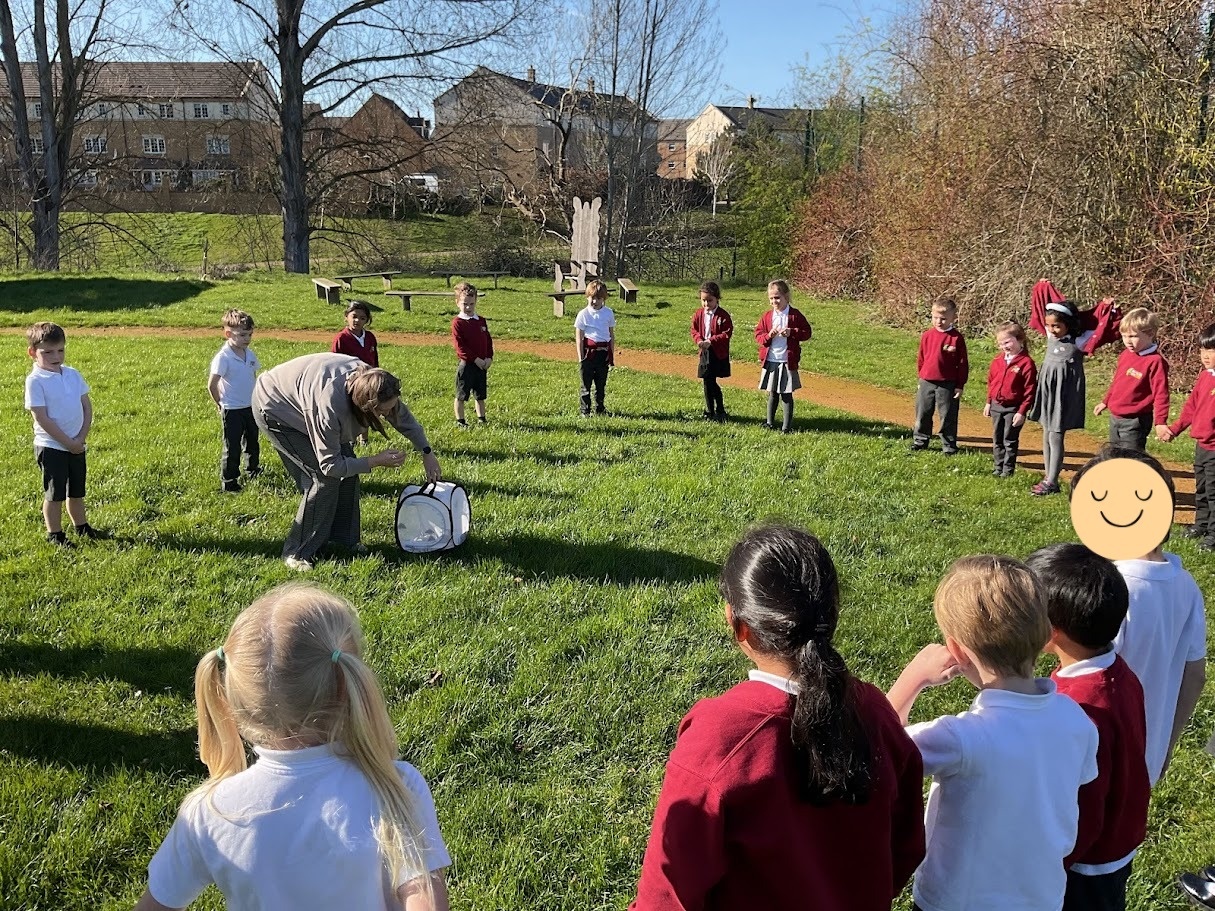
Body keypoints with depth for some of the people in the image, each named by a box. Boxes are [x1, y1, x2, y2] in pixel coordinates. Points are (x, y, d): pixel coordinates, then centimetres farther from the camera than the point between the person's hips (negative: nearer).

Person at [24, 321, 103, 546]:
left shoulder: (73, 375, 4)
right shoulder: (35, 381, -13)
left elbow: (87, 407, 6)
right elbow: (42, 419, -17)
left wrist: (81, 438, -6)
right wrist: (68, 442, -16)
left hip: (77, 445, 5)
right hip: (50, 447, -5)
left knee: (76, 491, 18)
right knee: (54, 493, 4)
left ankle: (82, 526, 33)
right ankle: (54, 534, 15)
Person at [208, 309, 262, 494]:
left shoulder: (250, 355, 2)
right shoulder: (223, 357, -19)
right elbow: (212, 385, -17)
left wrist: (255, 399, 11)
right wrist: (221, 405, -8)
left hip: (251, 408, 7)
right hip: (232, 411, -7)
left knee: (252, 442, 22)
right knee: (232, 447, 1)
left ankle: (253, 470, 42)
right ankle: (228, 483, 11)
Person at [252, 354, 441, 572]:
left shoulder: (372, 381, -22)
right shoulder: (329, 406, -42)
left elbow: (404, 417, -2)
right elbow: (330, 466, -30)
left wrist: (427, 453, -2)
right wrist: (377, 461, -30)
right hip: (274, 410, -8)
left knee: (349, 467, 1)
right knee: (325, 478, -16)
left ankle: (344, 538, 16)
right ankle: (297, 553, -5)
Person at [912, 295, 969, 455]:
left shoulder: (957, 338, -8)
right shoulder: (927, 335, 0)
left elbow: (962, 364, -4)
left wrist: (960, 386, -4)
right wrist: (921, 376, 12)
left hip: (947, 384, -3)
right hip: (927, 382, 3)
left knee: (948, 416, 6)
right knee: (922, 414, 13)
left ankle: (949, 446, 16)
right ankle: (919, 441, 27)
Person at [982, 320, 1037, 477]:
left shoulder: (1026, 363, -15)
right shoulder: (998, 360, 3)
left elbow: (1029, 390, -14)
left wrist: (1022, 412, -15)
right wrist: (988, 402, 13)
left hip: (1013, 408, -6)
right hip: (996, 406, 6)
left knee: (1010, 440, 4)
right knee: (997, 439, 14)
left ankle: (1008, 469, 14)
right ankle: (998, 467, 25)